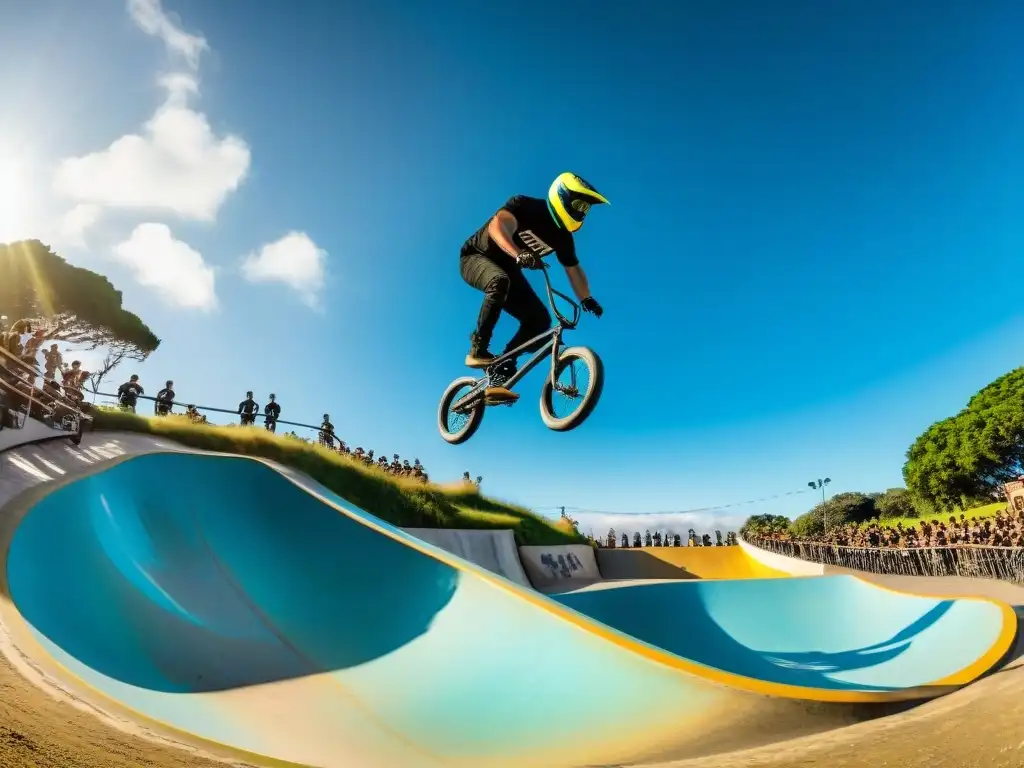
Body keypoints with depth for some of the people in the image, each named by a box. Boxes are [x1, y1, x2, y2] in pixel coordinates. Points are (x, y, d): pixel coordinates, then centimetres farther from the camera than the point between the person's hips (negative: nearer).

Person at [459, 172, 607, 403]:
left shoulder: (563, 237, -5)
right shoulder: (525, 205, -23)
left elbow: (574, 270, 2)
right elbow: (497, 226, -41)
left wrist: (586, 299, -13)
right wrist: (518, 254, -58)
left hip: (507, 267, 6)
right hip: (476, 257, -6)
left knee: (540, 319, -11)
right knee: (500, 281, -41)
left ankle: (499, 374, -7)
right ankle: (478, 350, -31)